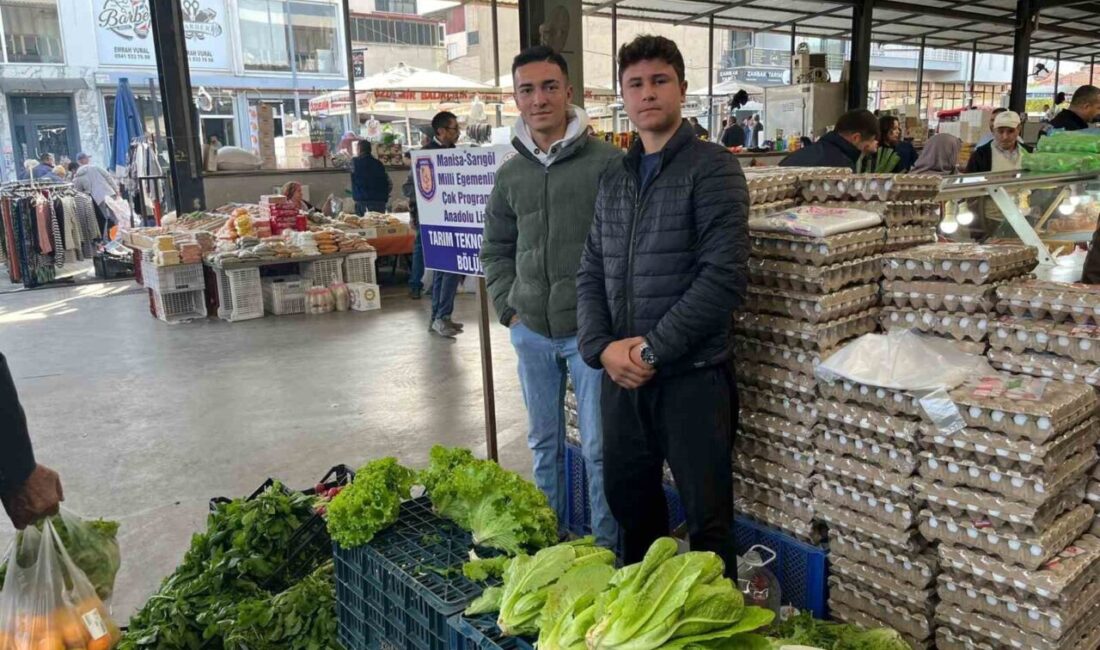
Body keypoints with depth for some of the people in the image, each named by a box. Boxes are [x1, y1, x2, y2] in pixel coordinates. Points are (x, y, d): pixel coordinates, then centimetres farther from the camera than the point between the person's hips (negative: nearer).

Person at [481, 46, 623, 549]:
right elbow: (495, 250, 18)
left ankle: (607, 547, 22)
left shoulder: (607, 163, -8)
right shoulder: (510, 175, 8)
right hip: (531, 333, 5)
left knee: (598, 447, 4)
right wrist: (509, 310, 7)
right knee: (544, 441, 18)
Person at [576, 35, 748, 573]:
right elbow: (591, 274, 11)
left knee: (708, 519, 6)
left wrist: (652, 349, -16)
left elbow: (724, 276, -16)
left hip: (692, 376, -6)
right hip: (621, 376, 6)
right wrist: (602, 347, -6)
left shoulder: (712, 169, -7)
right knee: (629, 506, 19)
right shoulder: (613, 179, 12)